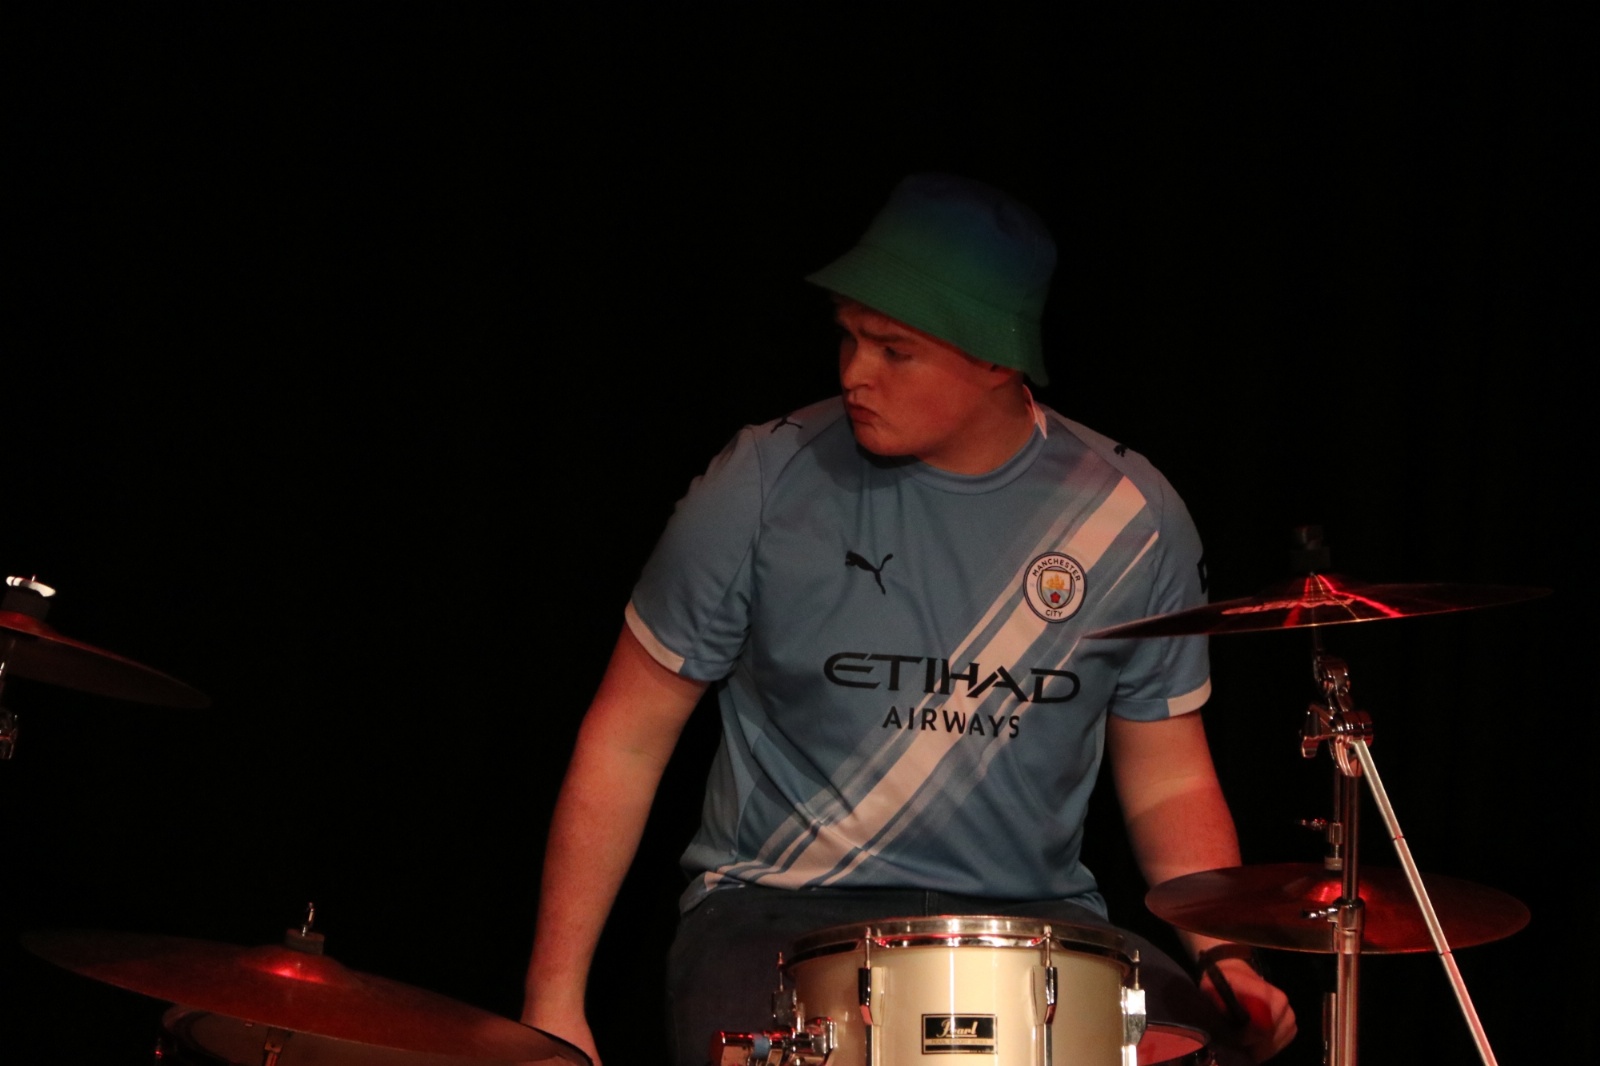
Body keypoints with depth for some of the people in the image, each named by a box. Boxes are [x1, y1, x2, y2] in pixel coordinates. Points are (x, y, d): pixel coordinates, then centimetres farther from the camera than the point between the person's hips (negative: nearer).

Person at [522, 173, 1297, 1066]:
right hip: (783, 914, -2)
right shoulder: (769, 484, -6)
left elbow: (1167, 781, 9)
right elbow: (627, 742, 0)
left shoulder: (1129, 520, 0)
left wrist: (1225, 959, -9)